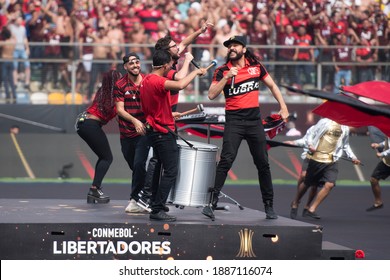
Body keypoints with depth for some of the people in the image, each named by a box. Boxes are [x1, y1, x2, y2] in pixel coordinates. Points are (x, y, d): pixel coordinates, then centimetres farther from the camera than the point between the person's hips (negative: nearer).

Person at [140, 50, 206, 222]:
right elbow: (179, 85, -38)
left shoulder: (145, 81, 12)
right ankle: (157, 210, -10)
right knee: (171, 172, -9)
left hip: (154, 129, 10)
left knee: (159, 169, 19)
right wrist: (195, 72, -23)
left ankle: (156, 205, 24)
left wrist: (169, 114, 25)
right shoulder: (157, 81, -20)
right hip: (164, 132, -10)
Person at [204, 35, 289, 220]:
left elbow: (272, 86, 18)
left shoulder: (256, 66, 7)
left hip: (254, 119, 3)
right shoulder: (222, 71, 0)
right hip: (234, 120, -3)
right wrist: (227, 77, -19)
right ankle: (212, 202, -17)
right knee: (226, 161, -17)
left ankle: (269, 206, 14)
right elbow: (211, 95, -11)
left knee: (263, 163, 6)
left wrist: (283, 107, 12)